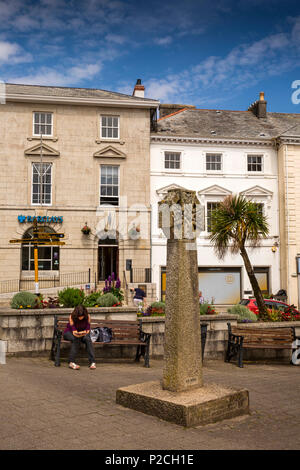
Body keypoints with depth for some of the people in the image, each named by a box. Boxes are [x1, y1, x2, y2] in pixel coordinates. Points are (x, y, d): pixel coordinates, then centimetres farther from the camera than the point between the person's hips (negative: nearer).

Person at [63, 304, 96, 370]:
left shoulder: (87, 317, -14)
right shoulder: (72, 317, -21)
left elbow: (88, 330, -13)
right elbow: (74, 331, -25)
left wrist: (84, 333, -32)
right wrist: (79, 333, -40)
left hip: (83, 334, 2)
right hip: (69, 333, -2)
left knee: (88, 339, -31)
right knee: (76, 339, -37)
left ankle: (92, 362, -35)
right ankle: (71, 362, -37)